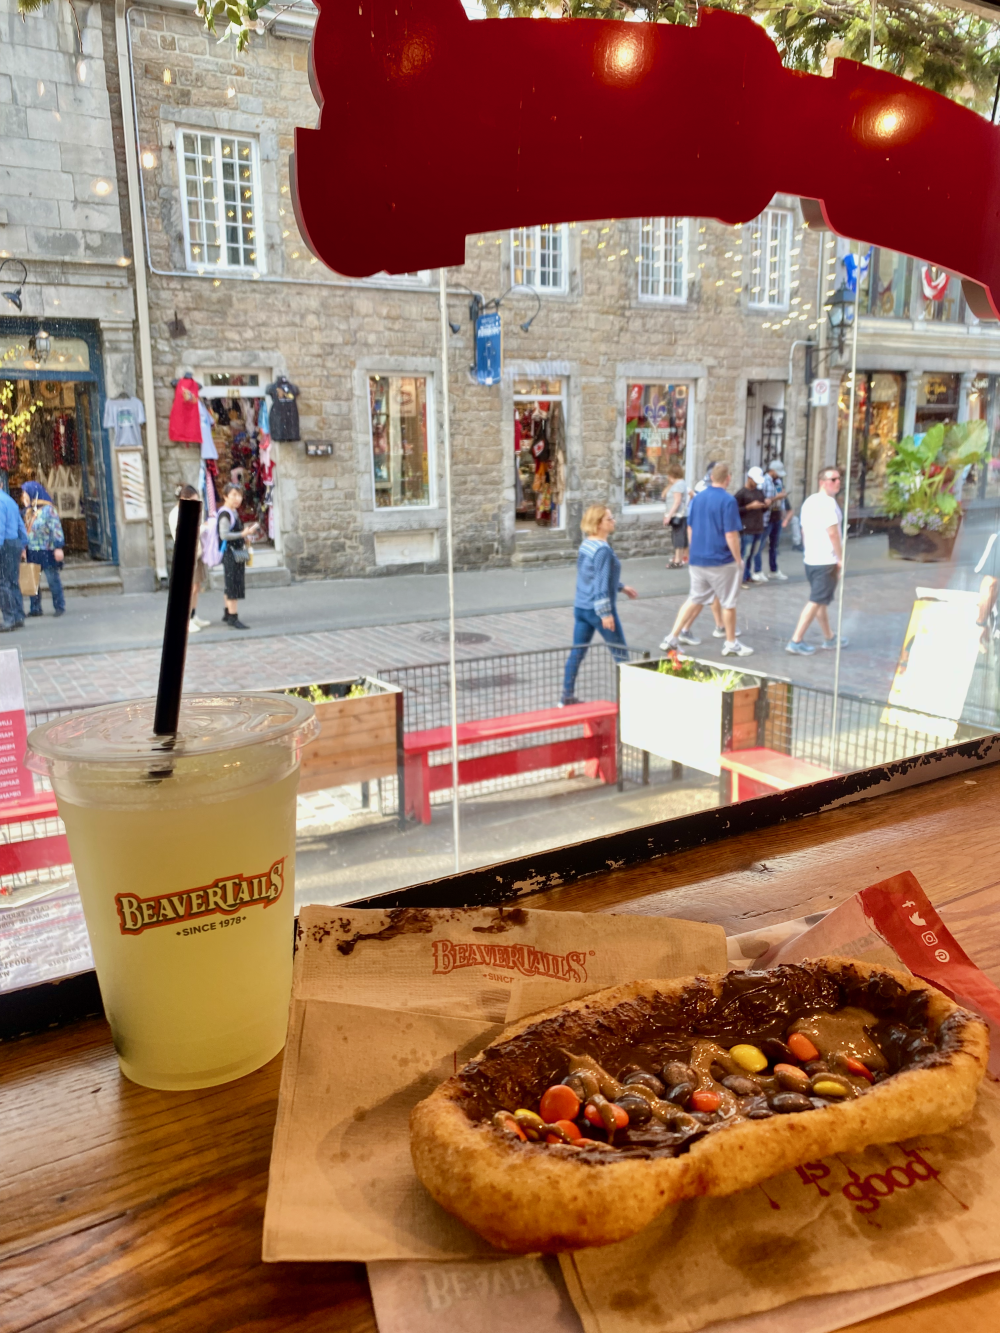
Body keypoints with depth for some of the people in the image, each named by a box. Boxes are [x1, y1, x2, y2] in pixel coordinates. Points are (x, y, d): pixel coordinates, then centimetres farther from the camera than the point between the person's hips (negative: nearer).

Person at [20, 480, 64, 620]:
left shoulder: (48, 509, -9)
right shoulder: (28, 511, 13)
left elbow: (56, 529, -14)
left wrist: (58, 547, -19)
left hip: (47, 552, -7)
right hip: (32, 552, 7)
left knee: (53, 579, 1)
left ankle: (59, 606, 11)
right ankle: (35, 608, 14)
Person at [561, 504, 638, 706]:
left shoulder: (586, 544, 8)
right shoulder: (602, 550, -19)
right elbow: (601, 584, -21)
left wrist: (622, 587, 25)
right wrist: (605, 613, -19)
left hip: (580, 606, 9)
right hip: (597, 608, -8)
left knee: (577, 652, 12)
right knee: (620, 652, 6)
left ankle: (567, 696, 17)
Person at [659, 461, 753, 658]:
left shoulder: (697, 499, 5)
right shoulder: (728, 501, -14)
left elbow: (690, 529, 12)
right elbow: (731, 535, -16)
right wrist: (739, 560, -6)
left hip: (696, 559, 6)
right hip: (721, 561, -6)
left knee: (695, 599, 15)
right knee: (728, 603, 8)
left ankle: (673, 637, 11)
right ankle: (731, 644, 19)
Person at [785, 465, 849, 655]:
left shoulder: (809, 501, 13)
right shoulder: (827, 502, -16)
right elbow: (832, 533, -20)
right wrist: (841, 558, -14)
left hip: (810, 559, 9)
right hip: (826, 561, -9)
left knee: (821, 600, 18)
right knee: (816, 601, -6)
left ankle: (829, 638, 30)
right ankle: (795, 641, -7)